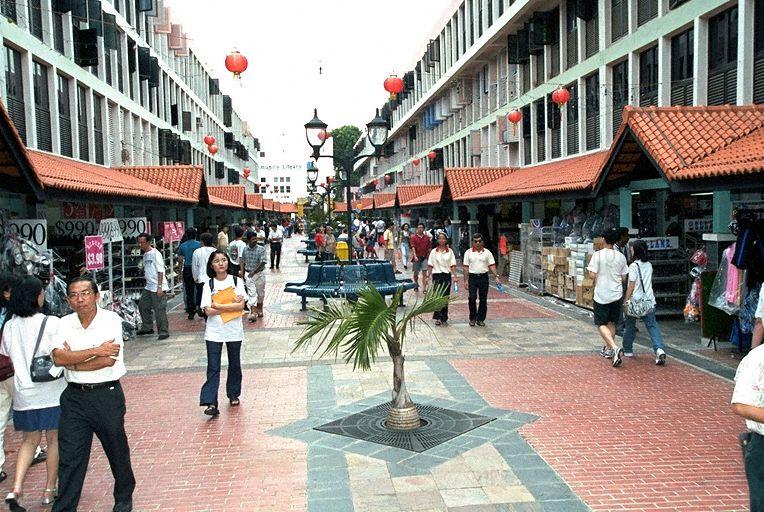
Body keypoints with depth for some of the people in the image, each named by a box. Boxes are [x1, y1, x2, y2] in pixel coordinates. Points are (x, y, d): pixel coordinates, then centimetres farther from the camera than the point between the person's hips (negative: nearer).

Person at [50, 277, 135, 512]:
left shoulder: (111, 320, -9)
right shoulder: (65, 323, 2)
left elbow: (109, 360, -19)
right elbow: (58, 358, -13)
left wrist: (72, 362, -10)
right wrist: (96, 351, -19)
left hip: (107, 395, -2)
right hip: (74, 396, 3)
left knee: (117, 451, 14)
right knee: (69, 457, 5)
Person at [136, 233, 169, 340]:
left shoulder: (155, 254, -13)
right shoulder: (145, 255, 14)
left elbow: (160, 271, -17)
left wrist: (159, 287, -21)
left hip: (157, 287, -9)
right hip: (148, 286, 9)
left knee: (159, 310, -6)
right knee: (142, 306, 15)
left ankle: (163, 332, 1)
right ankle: (147, 328, 30)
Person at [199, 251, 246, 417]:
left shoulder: (237, 282, 0)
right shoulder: (209, 285, 0)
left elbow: (241, 306, -12)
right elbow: (208, 311, -9)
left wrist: (218, 306, -16)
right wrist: (231, 304, -14)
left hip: (234, 330, 1)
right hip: (214, 331, -1)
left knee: (234, 364, 14)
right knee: (213, 368, -6)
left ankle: (233, 395, 32)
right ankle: (211, 403, -8)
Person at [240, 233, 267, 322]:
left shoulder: (261, 249, -9)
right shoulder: (245, 249, 3)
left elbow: (262, 263, -15)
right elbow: (243, 262, 12)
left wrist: (254, 272, -17)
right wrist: (242, 273, 6)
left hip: (259, 274, -1)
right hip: (248, 274, 1)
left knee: (260, 293, 11)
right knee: (251, 293, -6)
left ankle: (259, 309, 30)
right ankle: (253, 312, -11)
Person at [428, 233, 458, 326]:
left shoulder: (450, 251, 4)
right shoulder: (434, 251, 4)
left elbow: (453, 265, 2)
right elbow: (430, 266, 5)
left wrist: (455, 276, -7)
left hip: (447, 276, 1)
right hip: (437, 275, 0)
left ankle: (444, 318, 12)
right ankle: (437, 318, 3)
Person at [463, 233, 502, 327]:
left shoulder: (487, 252, 7)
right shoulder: (468, 253, 4)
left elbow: (492, 266, 5)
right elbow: (466, 267, 4)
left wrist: (496, 276, -6)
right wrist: (466, 280, -2)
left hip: (484, 277, 1)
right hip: (473, 277, -1)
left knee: (483, 299, 4)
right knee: (472, 298, -8)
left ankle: (480, 319, 14)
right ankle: (472, 319, 5)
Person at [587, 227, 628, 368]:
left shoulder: (598, 255, -13)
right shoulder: (621, 256, 0)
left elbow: (593, 275, -15)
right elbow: (624, 278, 5)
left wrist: (589, 268, 6)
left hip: (601, 295, -4)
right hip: (616, 294, 4)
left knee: (601, 324, 2)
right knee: (612, 323, 18)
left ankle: (615, 347, -18)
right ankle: (608, 349, 26)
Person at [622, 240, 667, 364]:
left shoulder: (633, 266, -11)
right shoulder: (649, 265, 7)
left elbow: (631, 286, -13)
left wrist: (625, 301, -9)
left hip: (635, 300, -5)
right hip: (649, 300, 5)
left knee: (630, 326, 11)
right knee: (652, 325, 1)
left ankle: (627, 350, 23)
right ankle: (659, 349, -17)